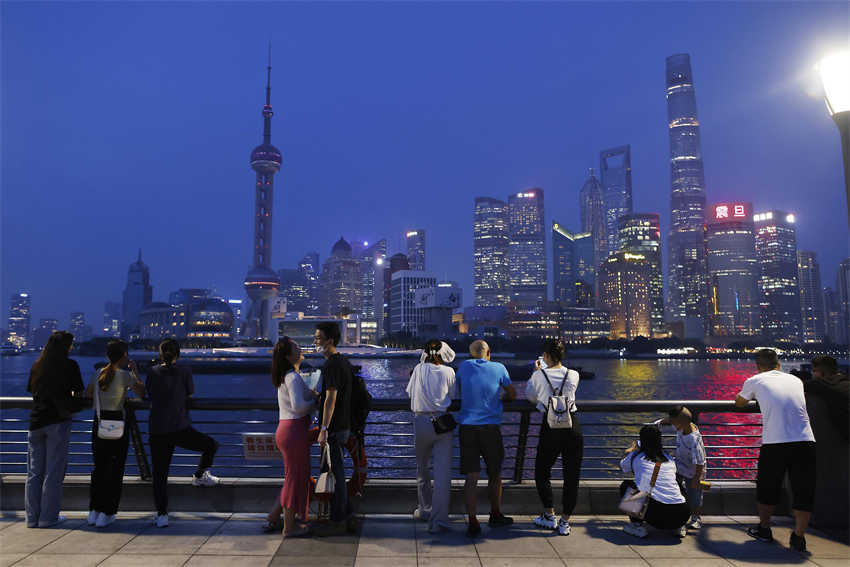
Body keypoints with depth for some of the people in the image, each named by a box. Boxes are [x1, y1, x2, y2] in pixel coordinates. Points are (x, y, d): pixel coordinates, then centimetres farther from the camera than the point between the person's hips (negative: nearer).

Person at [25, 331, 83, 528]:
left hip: (36, 421, 5)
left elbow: (31, 390, 17)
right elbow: (78, 391, -5)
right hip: (58, 421, -5)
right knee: (54, 472, 3)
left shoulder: (37, 366, 7)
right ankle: (48, 517, 9)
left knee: (34, 472, 12)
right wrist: (72, 402, 18)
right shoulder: (70, 366, -7)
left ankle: (32, 517, 17)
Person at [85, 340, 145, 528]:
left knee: (99, 467, 16)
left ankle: (93, 511, 21)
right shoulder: (125, 374, -12)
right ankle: (106, 514, 7)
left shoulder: (100, 373, 5)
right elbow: (142, 393, -2)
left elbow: (88, 394, 18)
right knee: (115, 469, 5)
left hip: (99, 422, 6)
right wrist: (135, 372, 5)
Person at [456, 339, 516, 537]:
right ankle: (495, 515, 31)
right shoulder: (499, 368, 0)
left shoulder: (464, 366, 5)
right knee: (495, 473, 16)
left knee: (471, 476, 3)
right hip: (490, 427, -1)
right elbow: (512, 395, 12)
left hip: (466, 427, 1)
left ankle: (473, 523, 0)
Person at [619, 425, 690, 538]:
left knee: (626, 485, 21)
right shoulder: (669, 459, 16)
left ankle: (637, 525, 10)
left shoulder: (636, 457, 8)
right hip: (682, 516, 4)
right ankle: (678, 527, 19)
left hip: (656, 514, -4)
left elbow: (622, 466, 31)